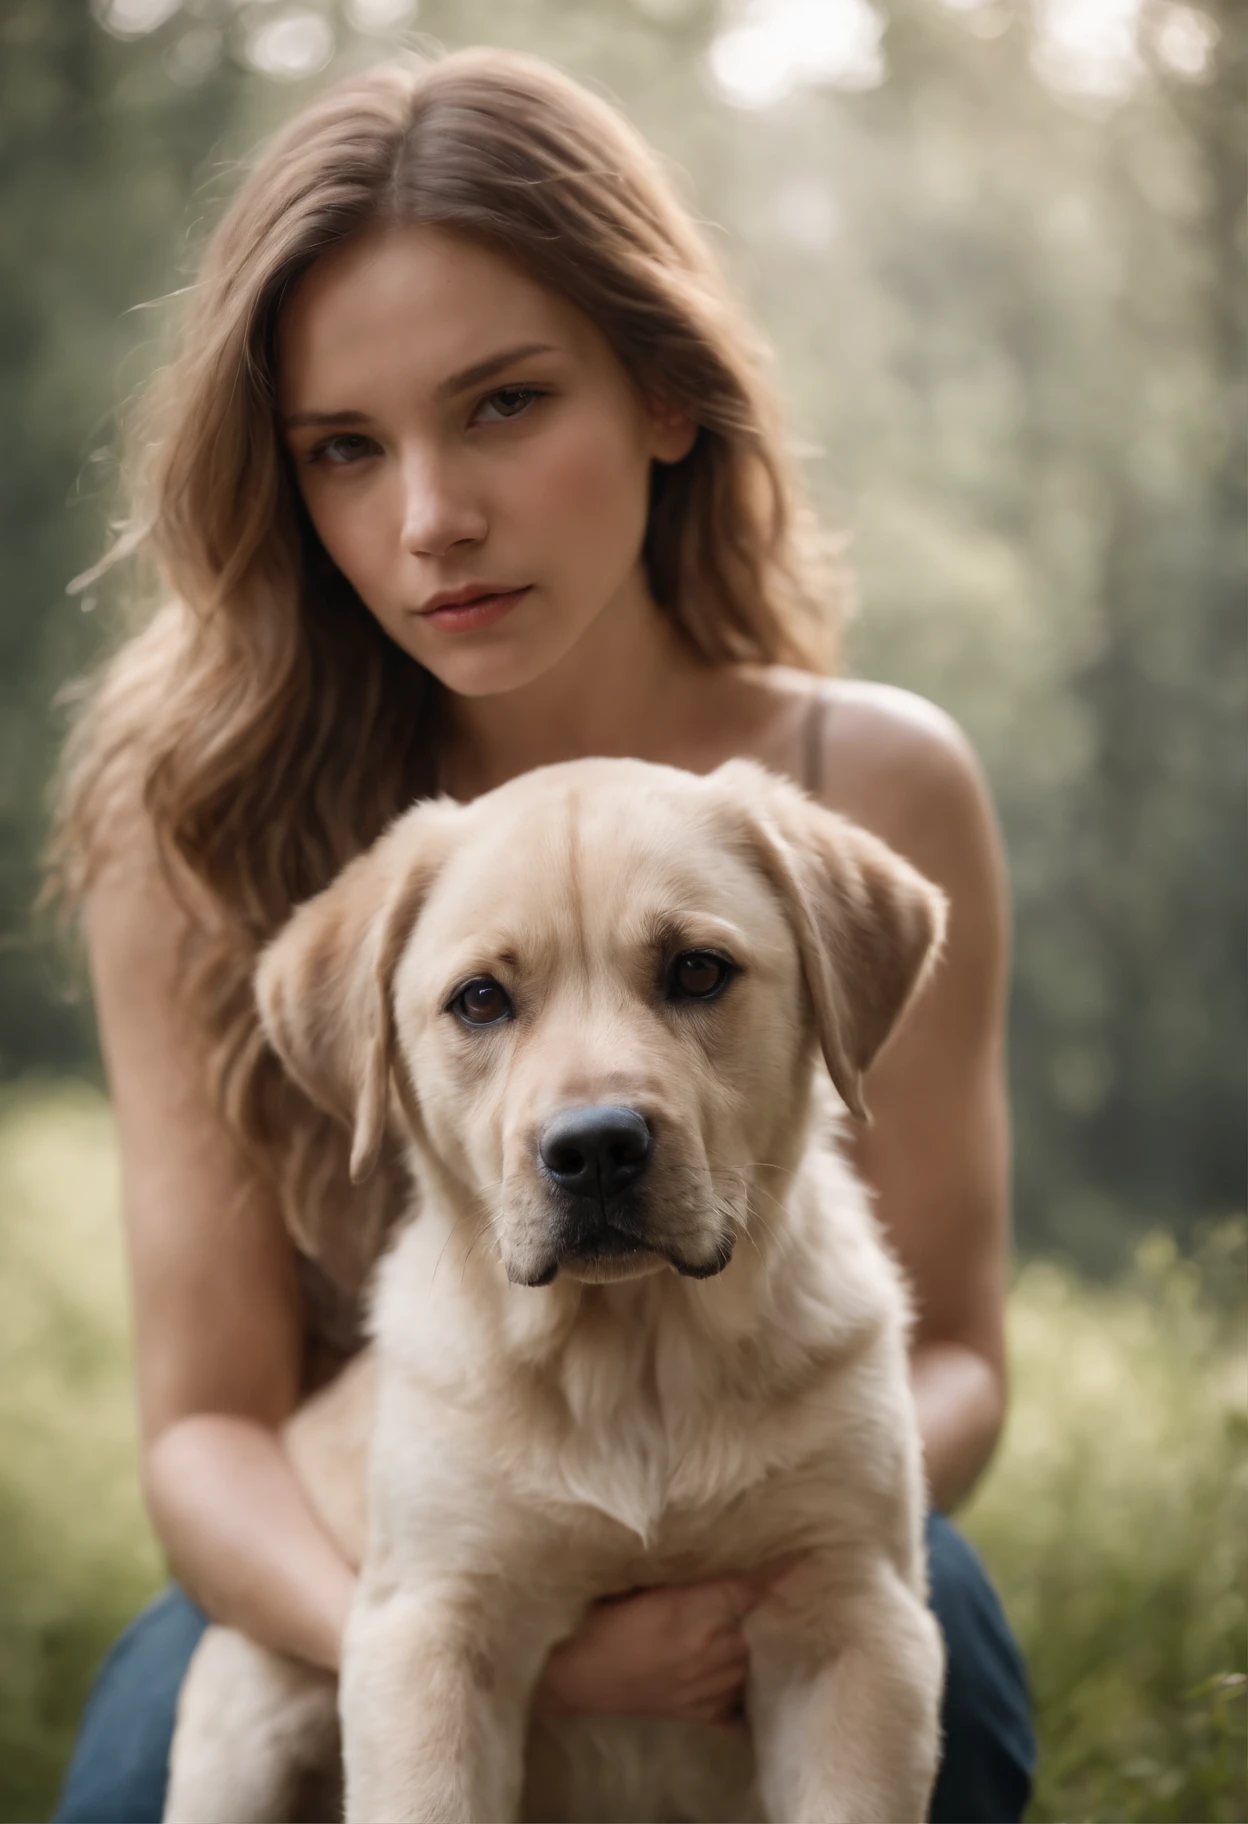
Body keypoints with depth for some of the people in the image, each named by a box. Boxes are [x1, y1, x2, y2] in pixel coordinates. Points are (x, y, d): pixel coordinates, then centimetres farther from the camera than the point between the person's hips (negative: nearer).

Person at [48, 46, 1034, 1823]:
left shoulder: (876, 788, -8)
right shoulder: (198, 814, -10)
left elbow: (953, 1359, -1)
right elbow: (206, 1420, -10)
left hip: (764, 1626, 1)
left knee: (915, 1617, -31)